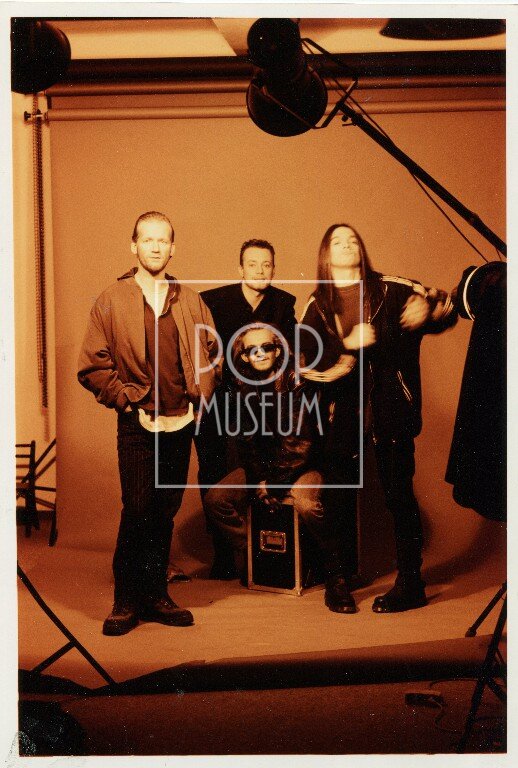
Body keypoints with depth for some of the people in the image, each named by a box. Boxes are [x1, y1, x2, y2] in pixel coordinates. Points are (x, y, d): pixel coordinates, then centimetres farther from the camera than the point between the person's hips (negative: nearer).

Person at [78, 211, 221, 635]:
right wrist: (127, 396, -7)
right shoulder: (111, 301, 1)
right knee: (138, 512, -5)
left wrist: (200, 394, 4)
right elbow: (92, 366, 0)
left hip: (181, 422, 3)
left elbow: (212, 353, 17)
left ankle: (156, 595, 21)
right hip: (138, 424, -3)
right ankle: (126, 601, 9)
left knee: (166, 513, 9)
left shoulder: (191, 302, 9)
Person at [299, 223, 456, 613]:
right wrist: (348, 345, -16)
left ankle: (411, 582, 11)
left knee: (399, 492, -1)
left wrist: (428, 310, -20)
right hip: (343, 408, 2)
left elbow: (444, 307, 2)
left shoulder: (390, 289, 6)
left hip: (390, 404, -2)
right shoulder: (317, 305, 10)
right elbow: (309, 358, -2)